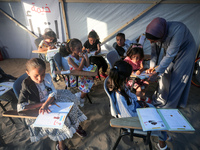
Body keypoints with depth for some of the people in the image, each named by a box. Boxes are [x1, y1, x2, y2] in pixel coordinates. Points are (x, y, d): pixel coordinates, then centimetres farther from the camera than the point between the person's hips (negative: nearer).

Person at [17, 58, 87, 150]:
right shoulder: (27, 85, -21)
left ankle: (75, 125, 14)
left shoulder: (47, 77, -11)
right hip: (37, 109, -4)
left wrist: (45, 104, -35)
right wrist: (42, 104, -26)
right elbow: (20, 107, -25)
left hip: (51, 100, 5)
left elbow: (53, 93, -16)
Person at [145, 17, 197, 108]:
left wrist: (157, 72, -37)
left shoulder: (177, 30, -39)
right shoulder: (155, 33, -21)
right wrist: (152, 67, -19)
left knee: (177, 78, -3)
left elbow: (170, 55, -36)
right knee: (165, 75, 4)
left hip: (185, 51, -5)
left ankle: (168, 104, 11)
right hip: (170, 50, 5)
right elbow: (155, 52, -10)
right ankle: (161, 100, 21)